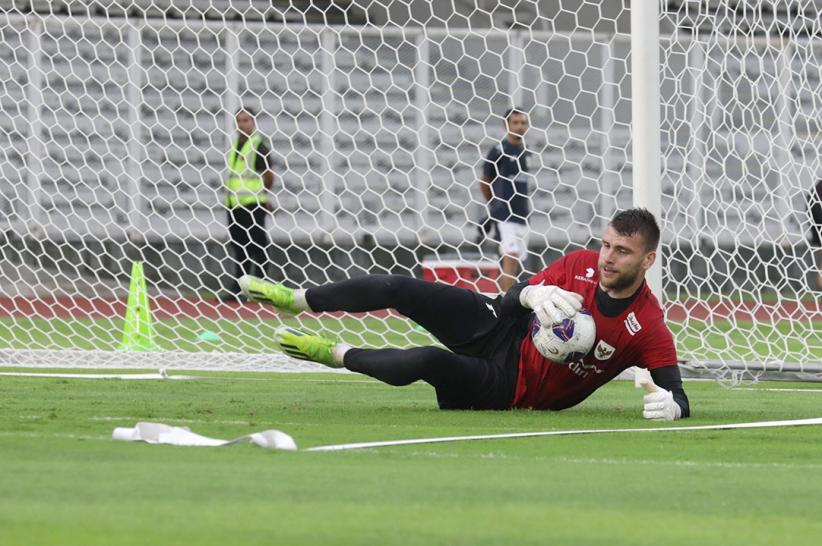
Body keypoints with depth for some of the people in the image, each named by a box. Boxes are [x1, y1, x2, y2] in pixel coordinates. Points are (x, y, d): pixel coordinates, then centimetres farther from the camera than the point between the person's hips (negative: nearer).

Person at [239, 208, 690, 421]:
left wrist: (670, 406, -51)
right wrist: (532, 294, -31)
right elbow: (510, 299, -6)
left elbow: (676, 394, -26)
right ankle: (295, 300, 18)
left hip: (512, 388, -4)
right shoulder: (582, 265, -10)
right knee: (398, 289, -6)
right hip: (500, 329, 4)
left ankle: (337, 355, -4)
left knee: (428, 362, -31)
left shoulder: (648, 329, -23)